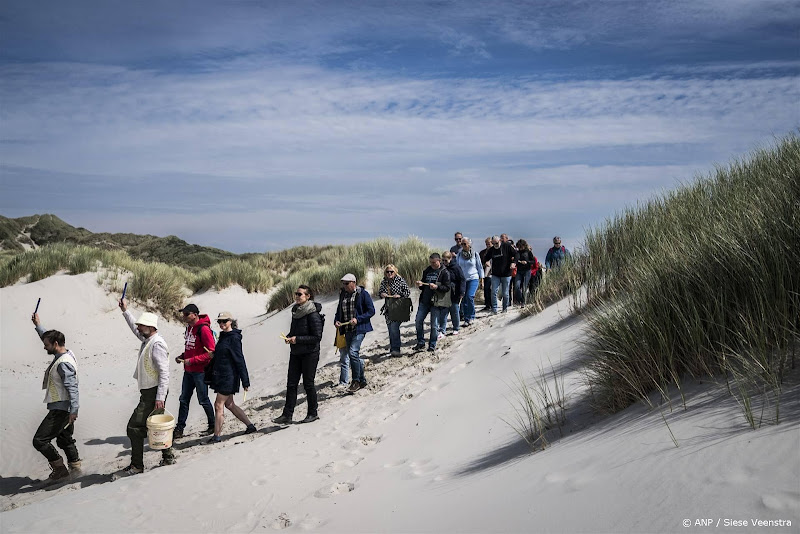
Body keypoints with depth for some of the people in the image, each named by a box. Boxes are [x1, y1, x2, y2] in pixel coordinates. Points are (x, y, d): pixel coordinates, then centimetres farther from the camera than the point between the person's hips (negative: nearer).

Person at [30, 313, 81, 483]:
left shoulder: (64, 363, -22)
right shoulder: (65, 353, 7)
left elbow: (72, 387, -27)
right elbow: (48, 337, 27)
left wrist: (74, 410, -31)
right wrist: (38, 325, 32)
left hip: (61, 409, -11)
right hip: (64, 408, 11)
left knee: (40, 440, -7)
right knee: (65, 439, 20)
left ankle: (59, 469, 0)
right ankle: (75, 467, 28)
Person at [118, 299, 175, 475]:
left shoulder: (157, 344, -18)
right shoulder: (147, 339, 10)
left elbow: (164, 373, -23)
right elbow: (135, 330, 34)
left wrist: (160, 397, -27)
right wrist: (125, 311, 35)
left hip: (153, 393, -10)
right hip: (149, 392, 10)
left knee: (135, 427, -7)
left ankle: (137, 466, -1)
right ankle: (168, 456, 24)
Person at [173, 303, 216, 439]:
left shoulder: (204, 329, -19)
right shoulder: (189, 327, 9)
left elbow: (211, 352, -21)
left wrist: (192, 360, -22)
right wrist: (183, 357, 4)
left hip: (200, 371, -8)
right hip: (188, 371, 8)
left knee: (203, 400, 3)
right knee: (184, 400, 10)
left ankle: (213, 425, 20)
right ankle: (179, 429, 15)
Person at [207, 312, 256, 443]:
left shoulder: (234, 338, -15)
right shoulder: (223, 336, 12)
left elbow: (240, 360, -16)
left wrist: (245, 381, -17)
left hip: (228, 377, -9)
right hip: (221, 376, 9)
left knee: (219, 405, -5)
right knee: (229, 404, 14)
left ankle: (217, 436, 3)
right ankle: (250, 425, 24)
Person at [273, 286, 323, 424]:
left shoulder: (313, 314, -16)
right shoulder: (295, 311, 8)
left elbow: (317, 337, -18)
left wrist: (298, 339, -19)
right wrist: (289, 337, -1)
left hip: (309, 354, -7)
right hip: (295, 353, 7)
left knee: (308, 384, 2)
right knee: (291, 384, 6)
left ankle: (312, 413, 18)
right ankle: (287, 415, 11)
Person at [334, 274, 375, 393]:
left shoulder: (363, 294, -7)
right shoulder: (342, 294, 11)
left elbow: (371, 311, -8)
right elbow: (339, 311, 19)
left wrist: (358, 319, -18)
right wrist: (336, 321, -1)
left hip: (359, 329, -6)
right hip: (347, 329, 7)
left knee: (352, 352, -19)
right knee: (354, 355, 9)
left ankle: (356, 381, -9)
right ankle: (362, 381, 21)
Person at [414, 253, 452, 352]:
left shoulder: (444, 272, -4)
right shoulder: (427, 270, 13)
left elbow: (447, 288, -9)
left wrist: (436, 287, -24)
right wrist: (420, 284, -4)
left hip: (436, 302, -5)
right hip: (424, 301, 5)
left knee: (434, 325, 0)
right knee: (419, 321, 4)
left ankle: (432, 346, 13)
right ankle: (420, 343, 17)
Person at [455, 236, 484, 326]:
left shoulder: (475, 254, 0)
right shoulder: (459, 255, 5)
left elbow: (480, 267, 6)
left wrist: (481, 278, 4)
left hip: (473, 279, -3)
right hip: (462, 279, 3)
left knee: (470, 296, -19)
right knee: (463, 299, 1)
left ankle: (471, 317, -4)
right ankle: (466, 319, 11)